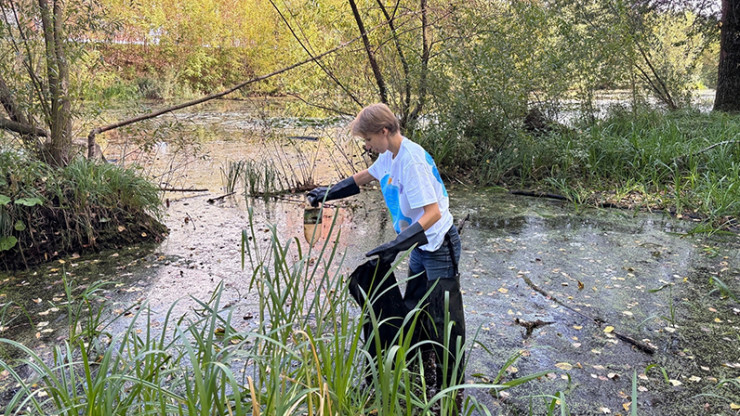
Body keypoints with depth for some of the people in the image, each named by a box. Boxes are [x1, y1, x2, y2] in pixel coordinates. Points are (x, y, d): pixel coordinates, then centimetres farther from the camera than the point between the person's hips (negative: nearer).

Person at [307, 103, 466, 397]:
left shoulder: (412, 160, -26)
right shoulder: (388, 156, 2)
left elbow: (433, 212, -30)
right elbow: (363, 178, 21)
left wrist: (398, 245, -36)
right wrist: (327, 193, 19)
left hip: (440, 247, -10)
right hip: (421, 246, 10)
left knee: (445, 322, 0)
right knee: (413, 310, 19)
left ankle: (450, 390, 14)